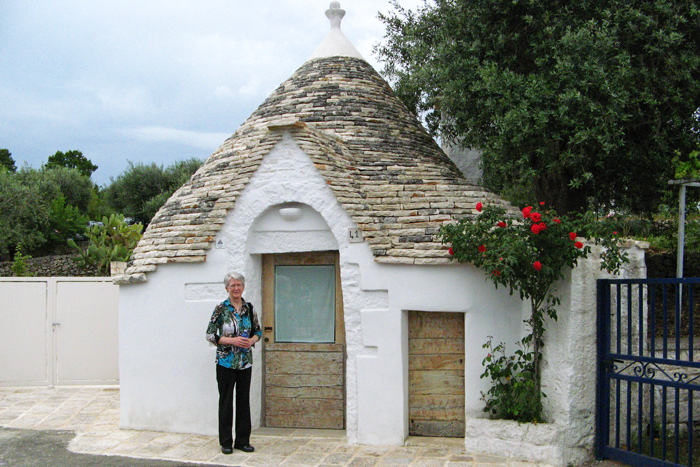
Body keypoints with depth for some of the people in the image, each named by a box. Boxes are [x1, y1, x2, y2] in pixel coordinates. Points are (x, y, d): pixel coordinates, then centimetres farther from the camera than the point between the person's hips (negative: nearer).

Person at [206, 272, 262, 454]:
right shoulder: (221, 308, -6)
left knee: (244, 399, 8)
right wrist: (232, 340, -17)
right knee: (226, 400, 3)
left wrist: (251, 340, -8)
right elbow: (210, 335, -7)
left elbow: (258, 331, 14)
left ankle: (243, 440, 18)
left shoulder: (249, 308, 5)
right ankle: (226, 442, 13)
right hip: (226, 362, -3)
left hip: (245, 361, 4)